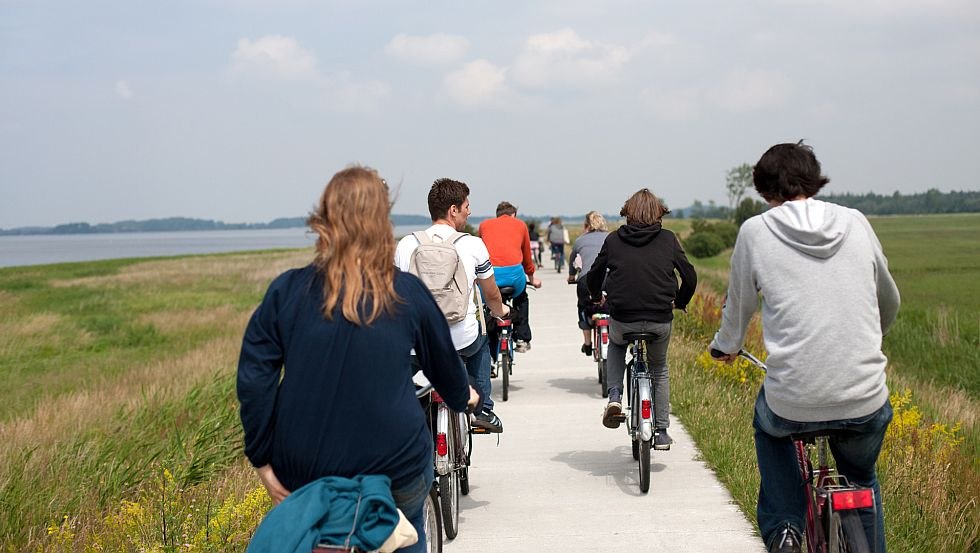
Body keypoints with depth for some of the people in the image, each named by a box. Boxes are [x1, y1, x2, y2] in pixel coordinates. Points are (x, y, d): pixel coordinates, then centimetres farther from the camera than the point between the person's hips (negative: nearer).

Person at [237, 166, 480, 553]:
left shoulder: (288, 290, -4)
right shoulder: (408, 293, -2)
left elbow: (253, 381, -7)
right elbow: (442, 361, 14)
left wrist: (263, 462, 1)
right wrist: (463, 396, 35)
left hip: (303, 475, 0)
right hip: (394, 470, 0)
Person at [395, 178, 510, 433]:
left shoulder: (405, 244, -1)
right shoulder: (472, 245, -5)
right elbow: (492, 295, 10)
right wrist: (500, 311, 33)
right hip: (462, 341, -2)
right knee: (481, 338, 33)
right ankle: (483, 409, 29)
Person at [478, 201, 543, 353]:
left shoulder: (484, 224, 23)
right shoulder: (520, 225, 23)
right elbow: (527, 256, 32)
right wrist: (532, 278, 49)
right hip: (514, 273, 1)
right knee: (521, 298, 33)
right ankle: (522, 339, 30)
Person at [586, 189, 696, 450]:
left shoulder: (614, 239, 4)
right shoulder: (668, 239, 3)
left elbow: (594, 275, 10)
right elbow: (690, 276, 2)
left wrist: (596, 297, 32)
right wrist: (679, 302, 21)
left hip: (623, 318, 0)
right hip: (660, 320, 0)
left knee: (616, 343, 35)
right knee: (659, 369, 25)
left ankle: (614, 397, 14)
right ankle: (661, 433, 23)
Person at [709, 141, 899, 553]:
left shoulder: (755, 231, 0)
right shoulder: (856, 223, 7)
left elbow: (739, 305, 14)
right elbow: (890, 302, 21)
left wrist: (726, 345, 36)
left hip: (792, 404, -1)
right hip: (866, 405, 2)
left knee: (768, 427, 34)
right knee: (861, 479, 30)